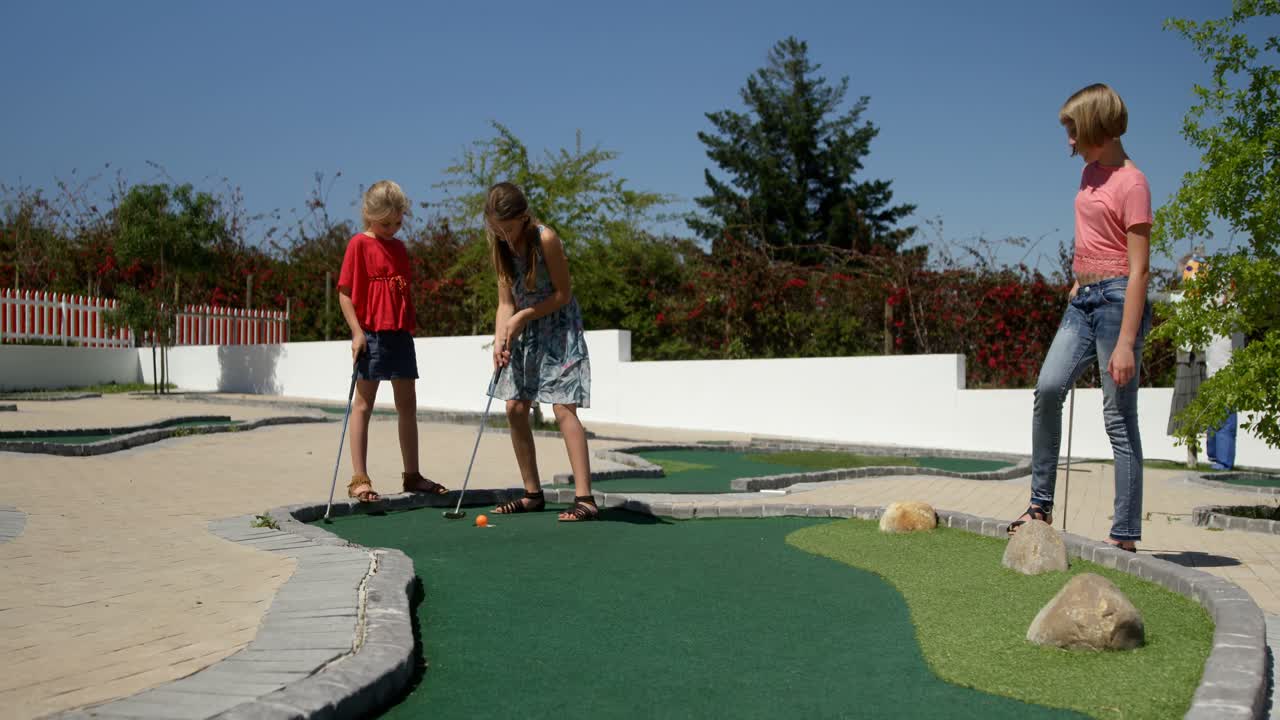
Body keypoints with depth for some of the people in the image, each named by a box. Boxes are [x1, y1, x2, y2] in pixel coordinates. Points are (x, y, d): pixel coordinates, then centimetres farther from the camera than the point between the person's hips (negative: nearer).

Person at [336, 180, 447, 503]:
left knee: (408, 405, 10)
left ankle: (412, 475, 19)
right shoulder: (359, 244, -5)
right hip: (370, 334, -7)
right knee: (363, 405, -1)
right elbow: (345, 292, -9)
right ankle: (359, 479, 1)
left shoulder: (399, 248, 14)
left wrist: (409, 329, 14)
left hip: (400, 335, 7)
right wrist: (357, 331, -17)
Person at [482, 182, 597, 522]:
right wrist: (500, 340, -15)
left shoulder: (546, 239, -19)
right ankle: (533, 494, 15)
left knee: (563, 408, -16)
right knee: (515, 408, 3)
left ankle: (585, 498, -18)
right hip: (526, 332, 7)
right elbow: (506, 302, 0)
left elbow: (563, 294, -14)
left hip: (559, 328, -7)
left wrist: (522, 316, -17)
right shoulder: (501, 246, 0)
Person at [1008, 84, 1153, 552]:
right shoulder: (1090, 172, 14)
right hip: (1083, 299, 7)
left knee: (1119, 417, -5)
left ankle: (1125, 534, -1)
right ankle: (1041, 504, -3)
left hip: (1116, 298, -7)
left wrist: (1126, 342, -19)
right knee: (1048, 388, -11)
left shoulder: (1131, 183, -11)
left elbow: (1139, 269, -15)